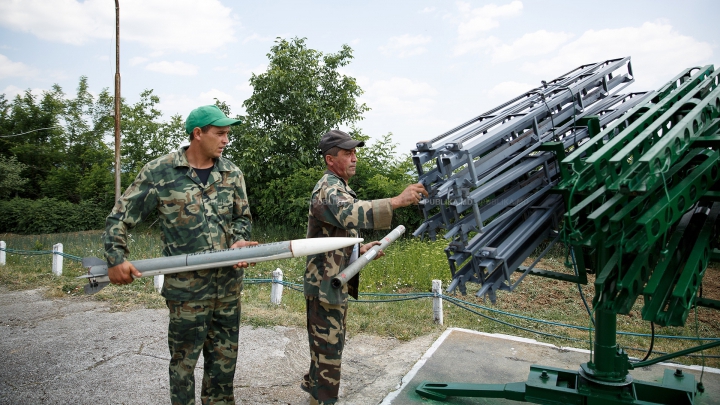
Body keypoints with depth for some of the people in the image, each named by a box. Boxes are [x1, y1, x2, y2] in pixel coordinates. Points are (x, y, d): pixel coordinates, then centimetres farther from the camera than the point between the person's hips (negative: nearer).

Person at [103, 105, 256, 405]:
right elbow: (120, 217, -1)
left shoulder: (231, 174, 4)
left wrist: (240, 241, -5)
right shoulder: (159, 172, -7)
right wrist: (116, 259, -8)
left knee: (224, 357, 17)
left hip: (229, 284, 4)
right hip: (187, 288, -4)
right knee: (184, 360, 11)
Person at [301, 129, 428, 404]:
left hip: (336, 282, 10)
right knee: (328, 346, 1)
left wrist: (360, 248, 5)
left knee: (330, 343, 22)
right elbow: (351, 214, -42)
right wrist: (397, 201, -50)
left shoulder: (338, 187, 16)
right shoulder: (328, 188, -18)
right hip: (325, 285, -10)